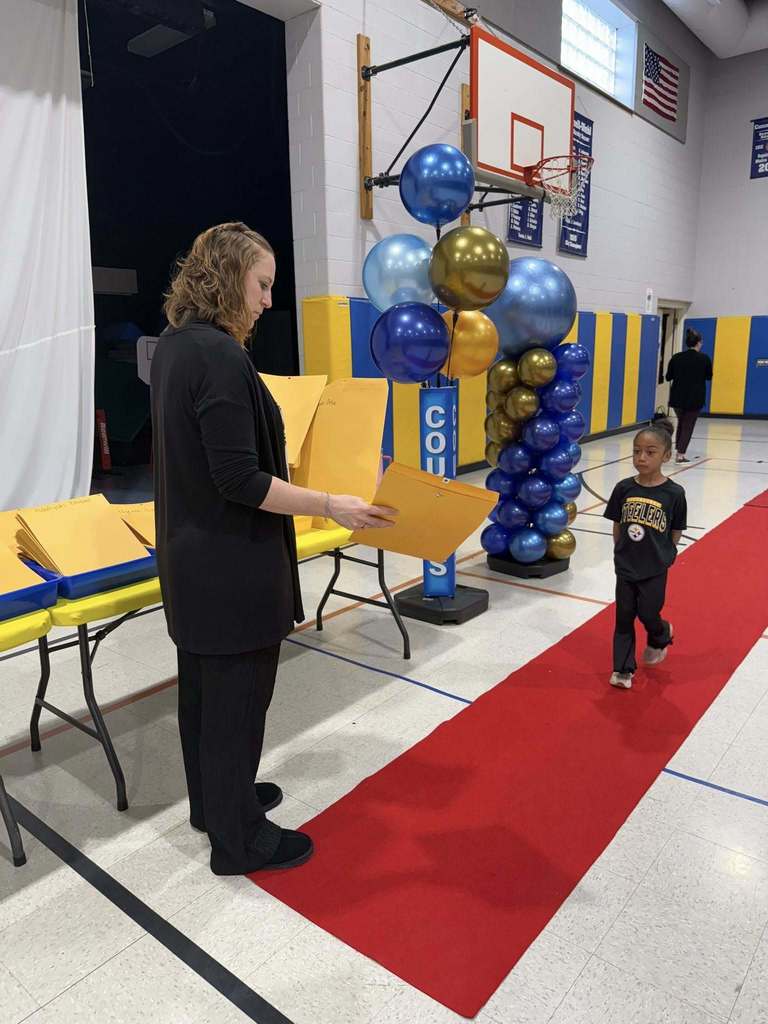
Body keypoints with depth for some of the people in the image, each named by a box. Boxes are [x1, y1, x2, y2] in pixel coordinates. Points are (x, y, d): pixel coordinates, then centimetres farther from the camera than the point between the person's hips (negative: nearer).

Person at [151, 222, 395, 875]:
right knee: (237, 698, 6)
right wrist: (331, 505, -21)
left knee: (203, 686, 22)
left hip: (190, 558, 10)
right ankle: (238, 839, 26)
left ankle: (213, 801, 44)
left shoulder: (173, 345, 7)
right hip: (232, 569, -10)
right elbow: (240, 482, -25)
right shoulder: (220, 356, -23)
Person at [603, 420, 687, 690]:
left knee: (648, 615, 7)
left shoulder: (674, 493, -14)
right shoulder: (624, 488, -7)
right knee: (624, 618, 7)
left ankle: (661, 637, 43)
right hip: (625, 567, 2)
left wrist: (660, 555, 3)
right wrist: (622, 553, 4)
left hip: (655, 570, -2)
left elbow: (676, 534, -3)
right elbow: (617, 526, 4)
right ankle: (623, 669, 19)